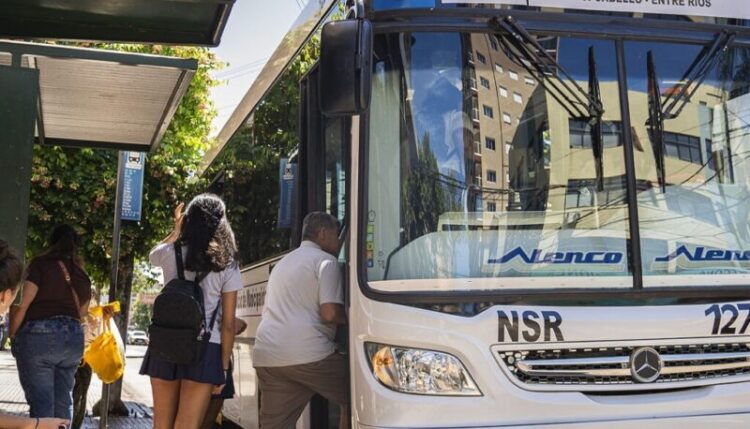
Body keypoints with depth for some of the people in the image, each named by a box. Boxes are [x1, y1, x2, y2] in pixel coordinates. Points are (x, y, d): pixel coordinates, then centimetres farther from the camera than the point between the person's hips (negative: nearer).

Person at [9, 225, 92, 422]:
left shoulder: (40, 265, -3)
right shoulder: (82, 275, 13)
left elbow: (22, 304, -9)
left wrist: (12, 336, 0)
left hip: (39, 336, -5)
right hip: (73, 338, 5)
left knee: (41, 403, -1)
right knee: (63, 400, 16)